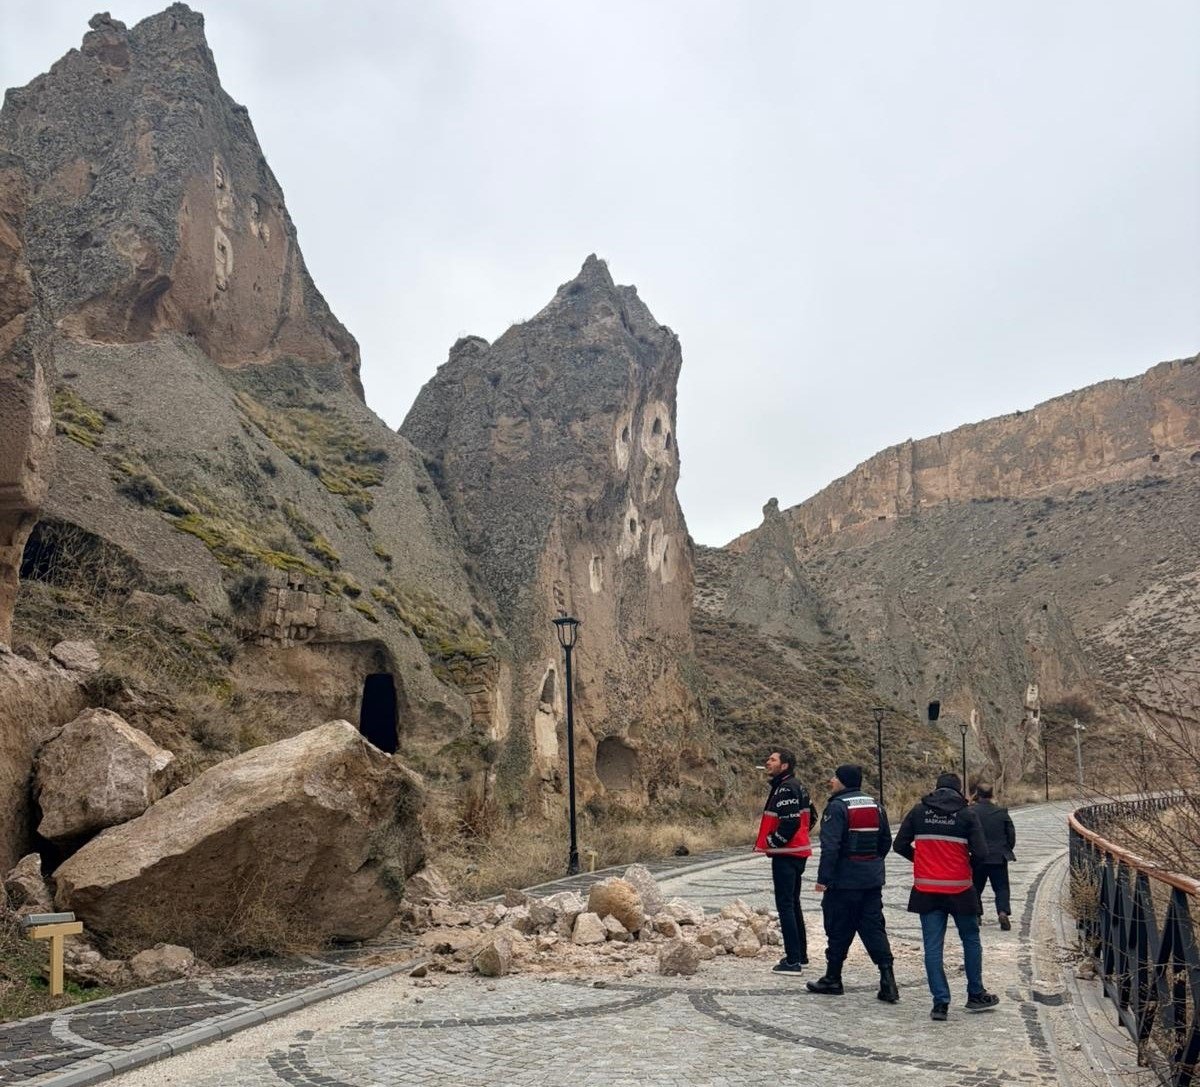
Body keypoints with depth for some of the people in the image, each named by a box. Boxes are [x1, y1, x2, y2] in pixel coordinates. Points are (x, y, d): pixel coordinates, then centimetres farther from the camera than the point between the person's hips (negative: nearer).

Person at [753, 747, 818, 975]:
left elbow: (790, 822, -26)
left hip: (785, 855, -10)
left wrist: (772, 841, -14)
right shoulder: (797, 787, 14)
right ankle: (800, 955, 27)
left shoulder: (785, 789, -18)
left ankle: (792, 960, -6)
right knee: (793, 904, 18)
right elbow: (811, 816, 21)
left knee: (785, 905, -7)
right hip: (798, 852, 10)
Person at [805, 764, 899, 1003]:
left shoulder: (837, 807, -14)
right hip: (873, 879, 6)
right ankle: (887, 979, -1)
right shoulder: (875, 805, 10)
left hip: (844, 880, -6)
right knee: (874, 929, 8)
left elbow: (830, 846, -20)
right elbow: (886, 841, 16)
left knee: (838, 930, 5)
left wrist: (823, 878, -17)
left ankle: (832, 979, 15)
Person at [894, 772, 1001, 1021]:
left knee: (933, 946, 5)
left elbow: (900, 845, 2)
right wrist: (967, 857, 11)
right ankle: (976, 995, 26)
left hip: (926, 889, 1)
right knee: (971, 940, 18)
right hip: (959, 888, -1)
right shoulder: (967, 814, -4)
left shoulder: (918, 811, 2)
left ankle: (940, 1003, 1)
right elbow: (981, 851, -10)